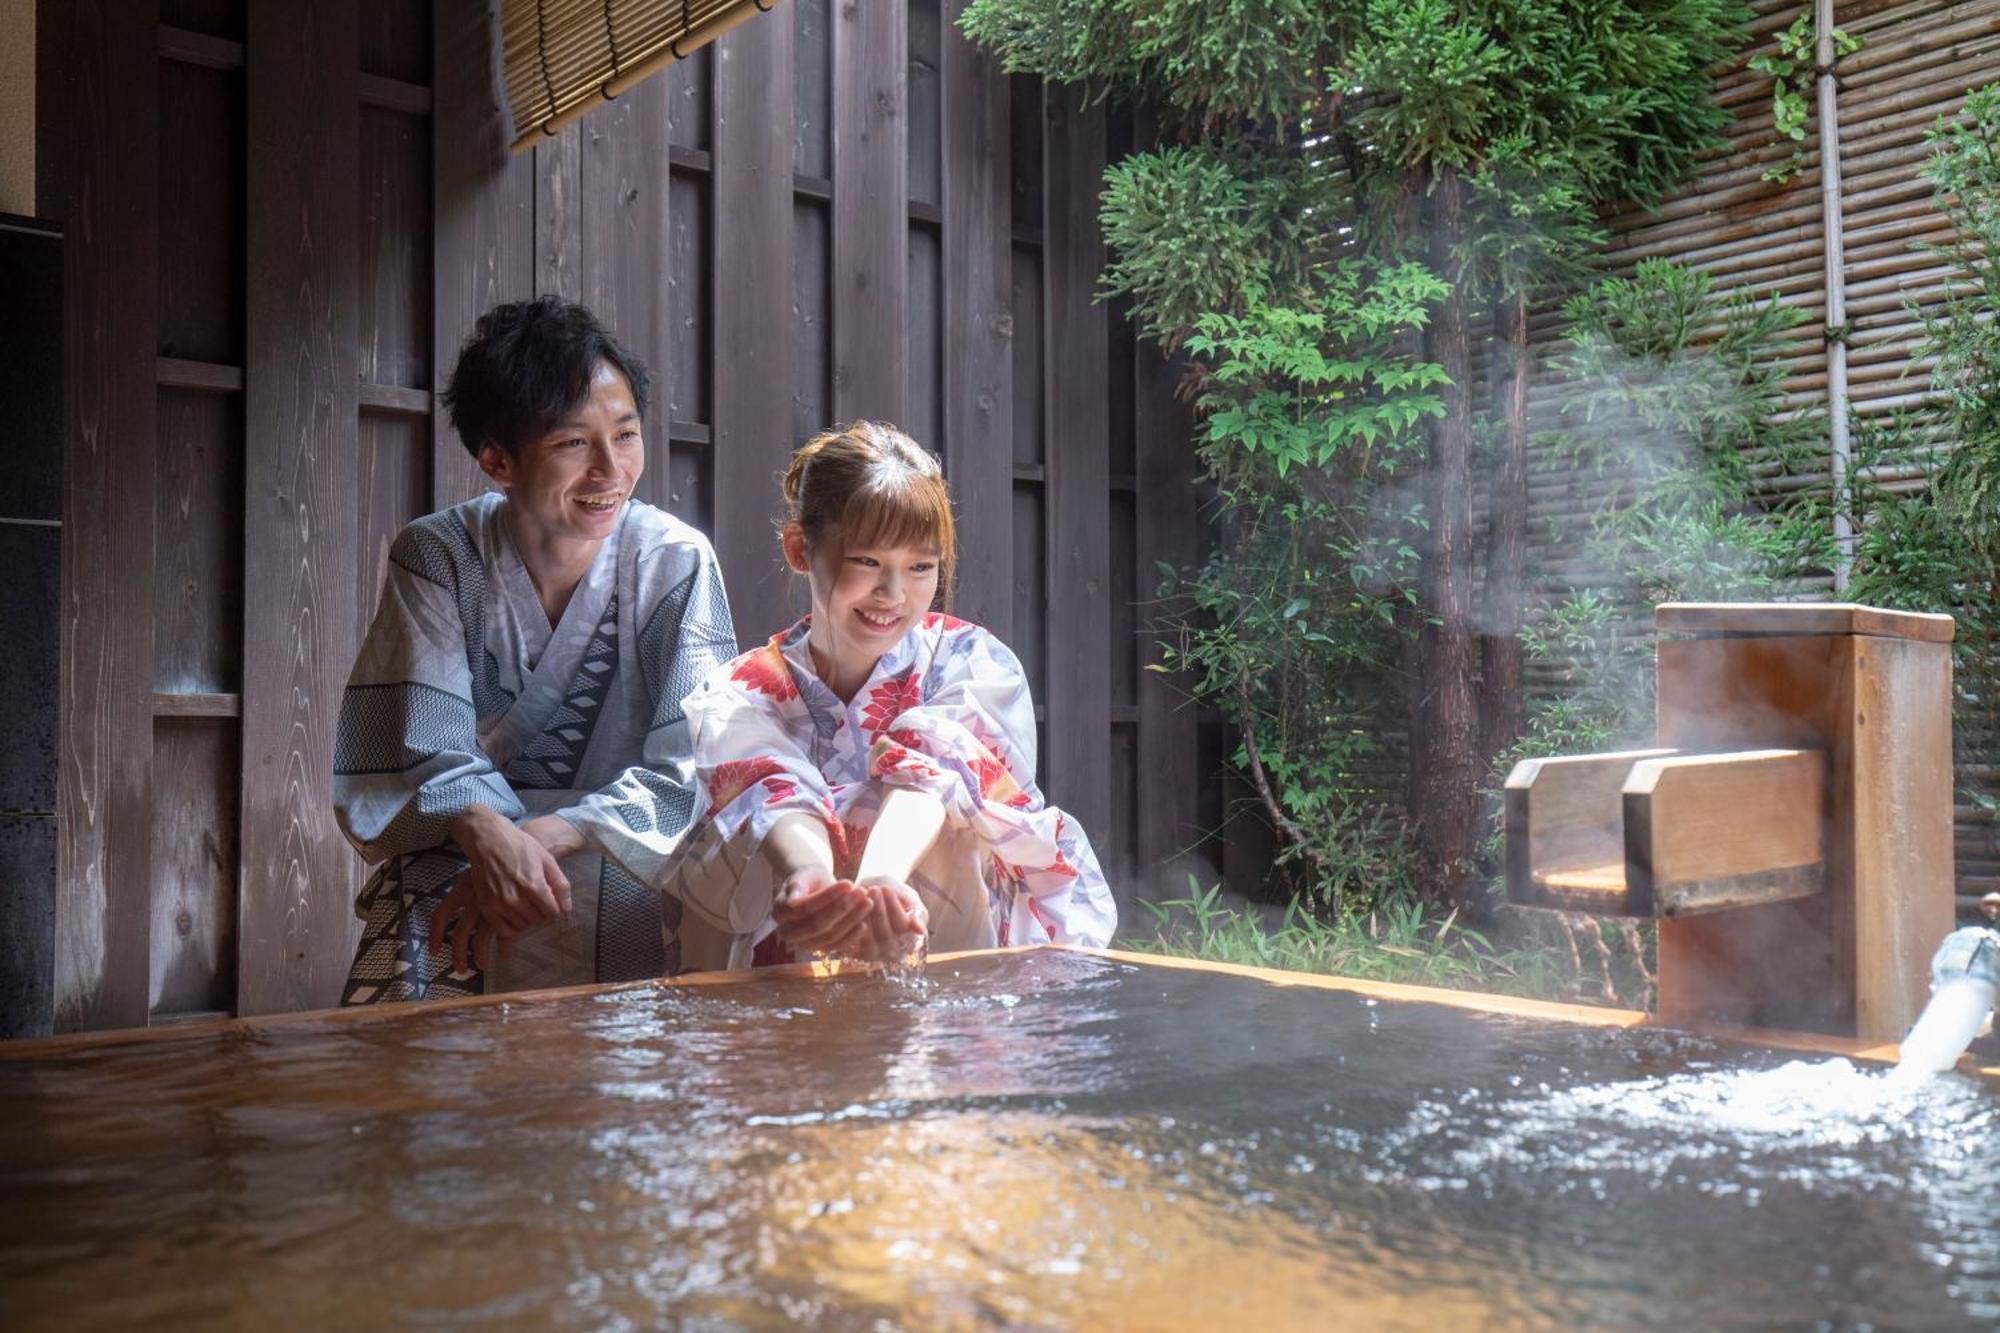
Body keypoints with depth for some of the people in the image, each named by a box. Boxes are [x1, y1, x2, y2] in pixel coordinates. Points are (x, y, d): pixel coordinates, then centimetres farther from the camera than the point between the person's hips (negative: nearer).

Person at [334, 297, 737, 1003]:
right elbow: (420, 752, -10)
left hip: (622, 898, 0)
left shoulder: (677, 561, -5)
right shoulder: (436, 555, -3)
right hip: (450, 882, 1)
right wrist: (487, 832, -33)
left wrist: (544, 836, -28)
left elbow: (696, 767, -12)